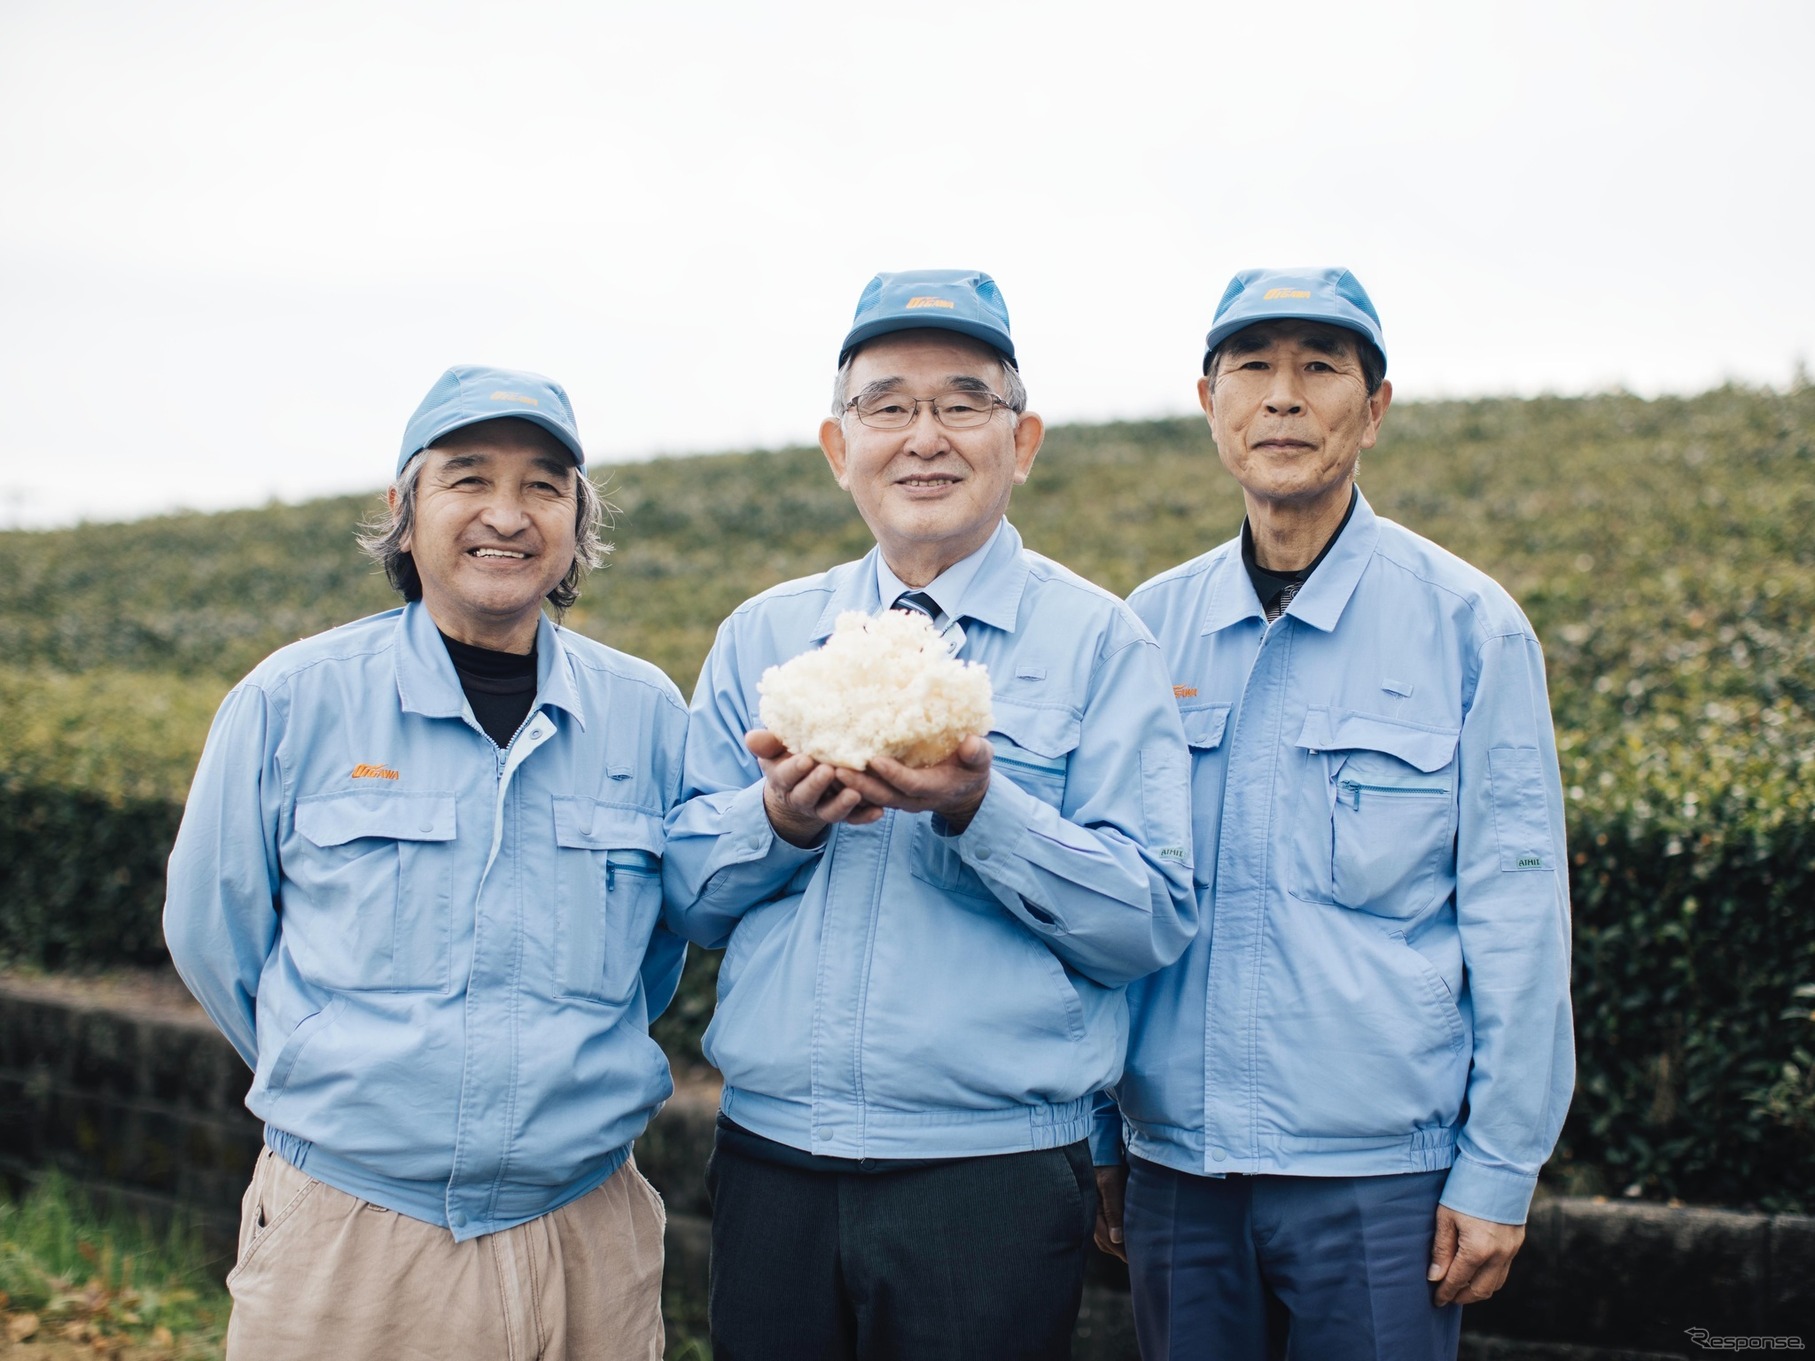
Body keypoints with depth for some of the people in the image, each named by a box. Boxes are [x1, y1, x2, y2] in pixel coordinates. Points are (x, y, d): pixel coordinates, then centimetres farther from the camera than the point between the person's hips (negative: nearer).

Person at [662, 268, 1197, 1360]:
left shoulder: (1098, 642, -1)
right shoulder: (760, 637, 10)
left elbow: (1153, 921, -9)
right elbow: (685, 898, 7)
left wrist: (977, 809, -21)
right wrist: (781, 819, -12)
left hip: (995, 1184, -3)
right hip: (770, 1171, 3)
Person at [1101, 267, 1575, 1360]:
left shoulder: (1467, 625, -3)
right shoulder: (1149, 628, 6)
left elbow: (1517, 920, -4)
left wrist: (1500, 1171, -6)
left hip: (1380, 1175, -3)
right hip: (1176, 1165, 3)